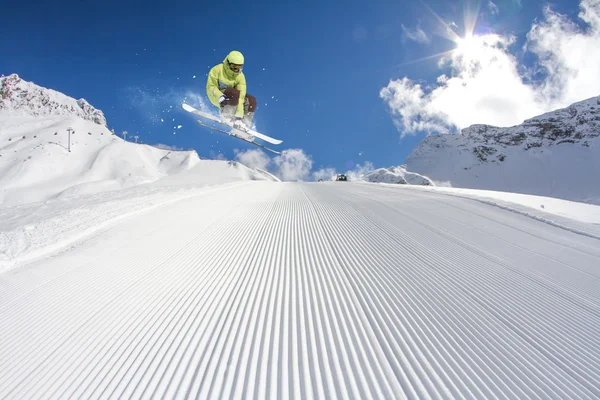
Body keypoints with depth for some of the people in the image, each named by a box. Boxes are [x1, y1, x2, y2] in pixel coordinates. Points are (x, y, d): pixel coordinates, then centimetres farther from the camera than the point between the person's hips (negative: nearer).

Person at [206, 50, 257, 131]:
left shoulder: (240, 76, -13)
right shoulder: (217, 70, -18)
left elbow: (241, 96, -21)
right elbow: (210, 87, -17)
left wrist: (238, 116, -31)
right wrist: (219, 96, -41)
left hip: (232, 97, 5)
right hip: (216, 96, -5)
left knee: (252, 100, -14)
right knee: (235, 93, -35)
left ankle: (243, 125, -10)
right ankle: (225, 115, -19)